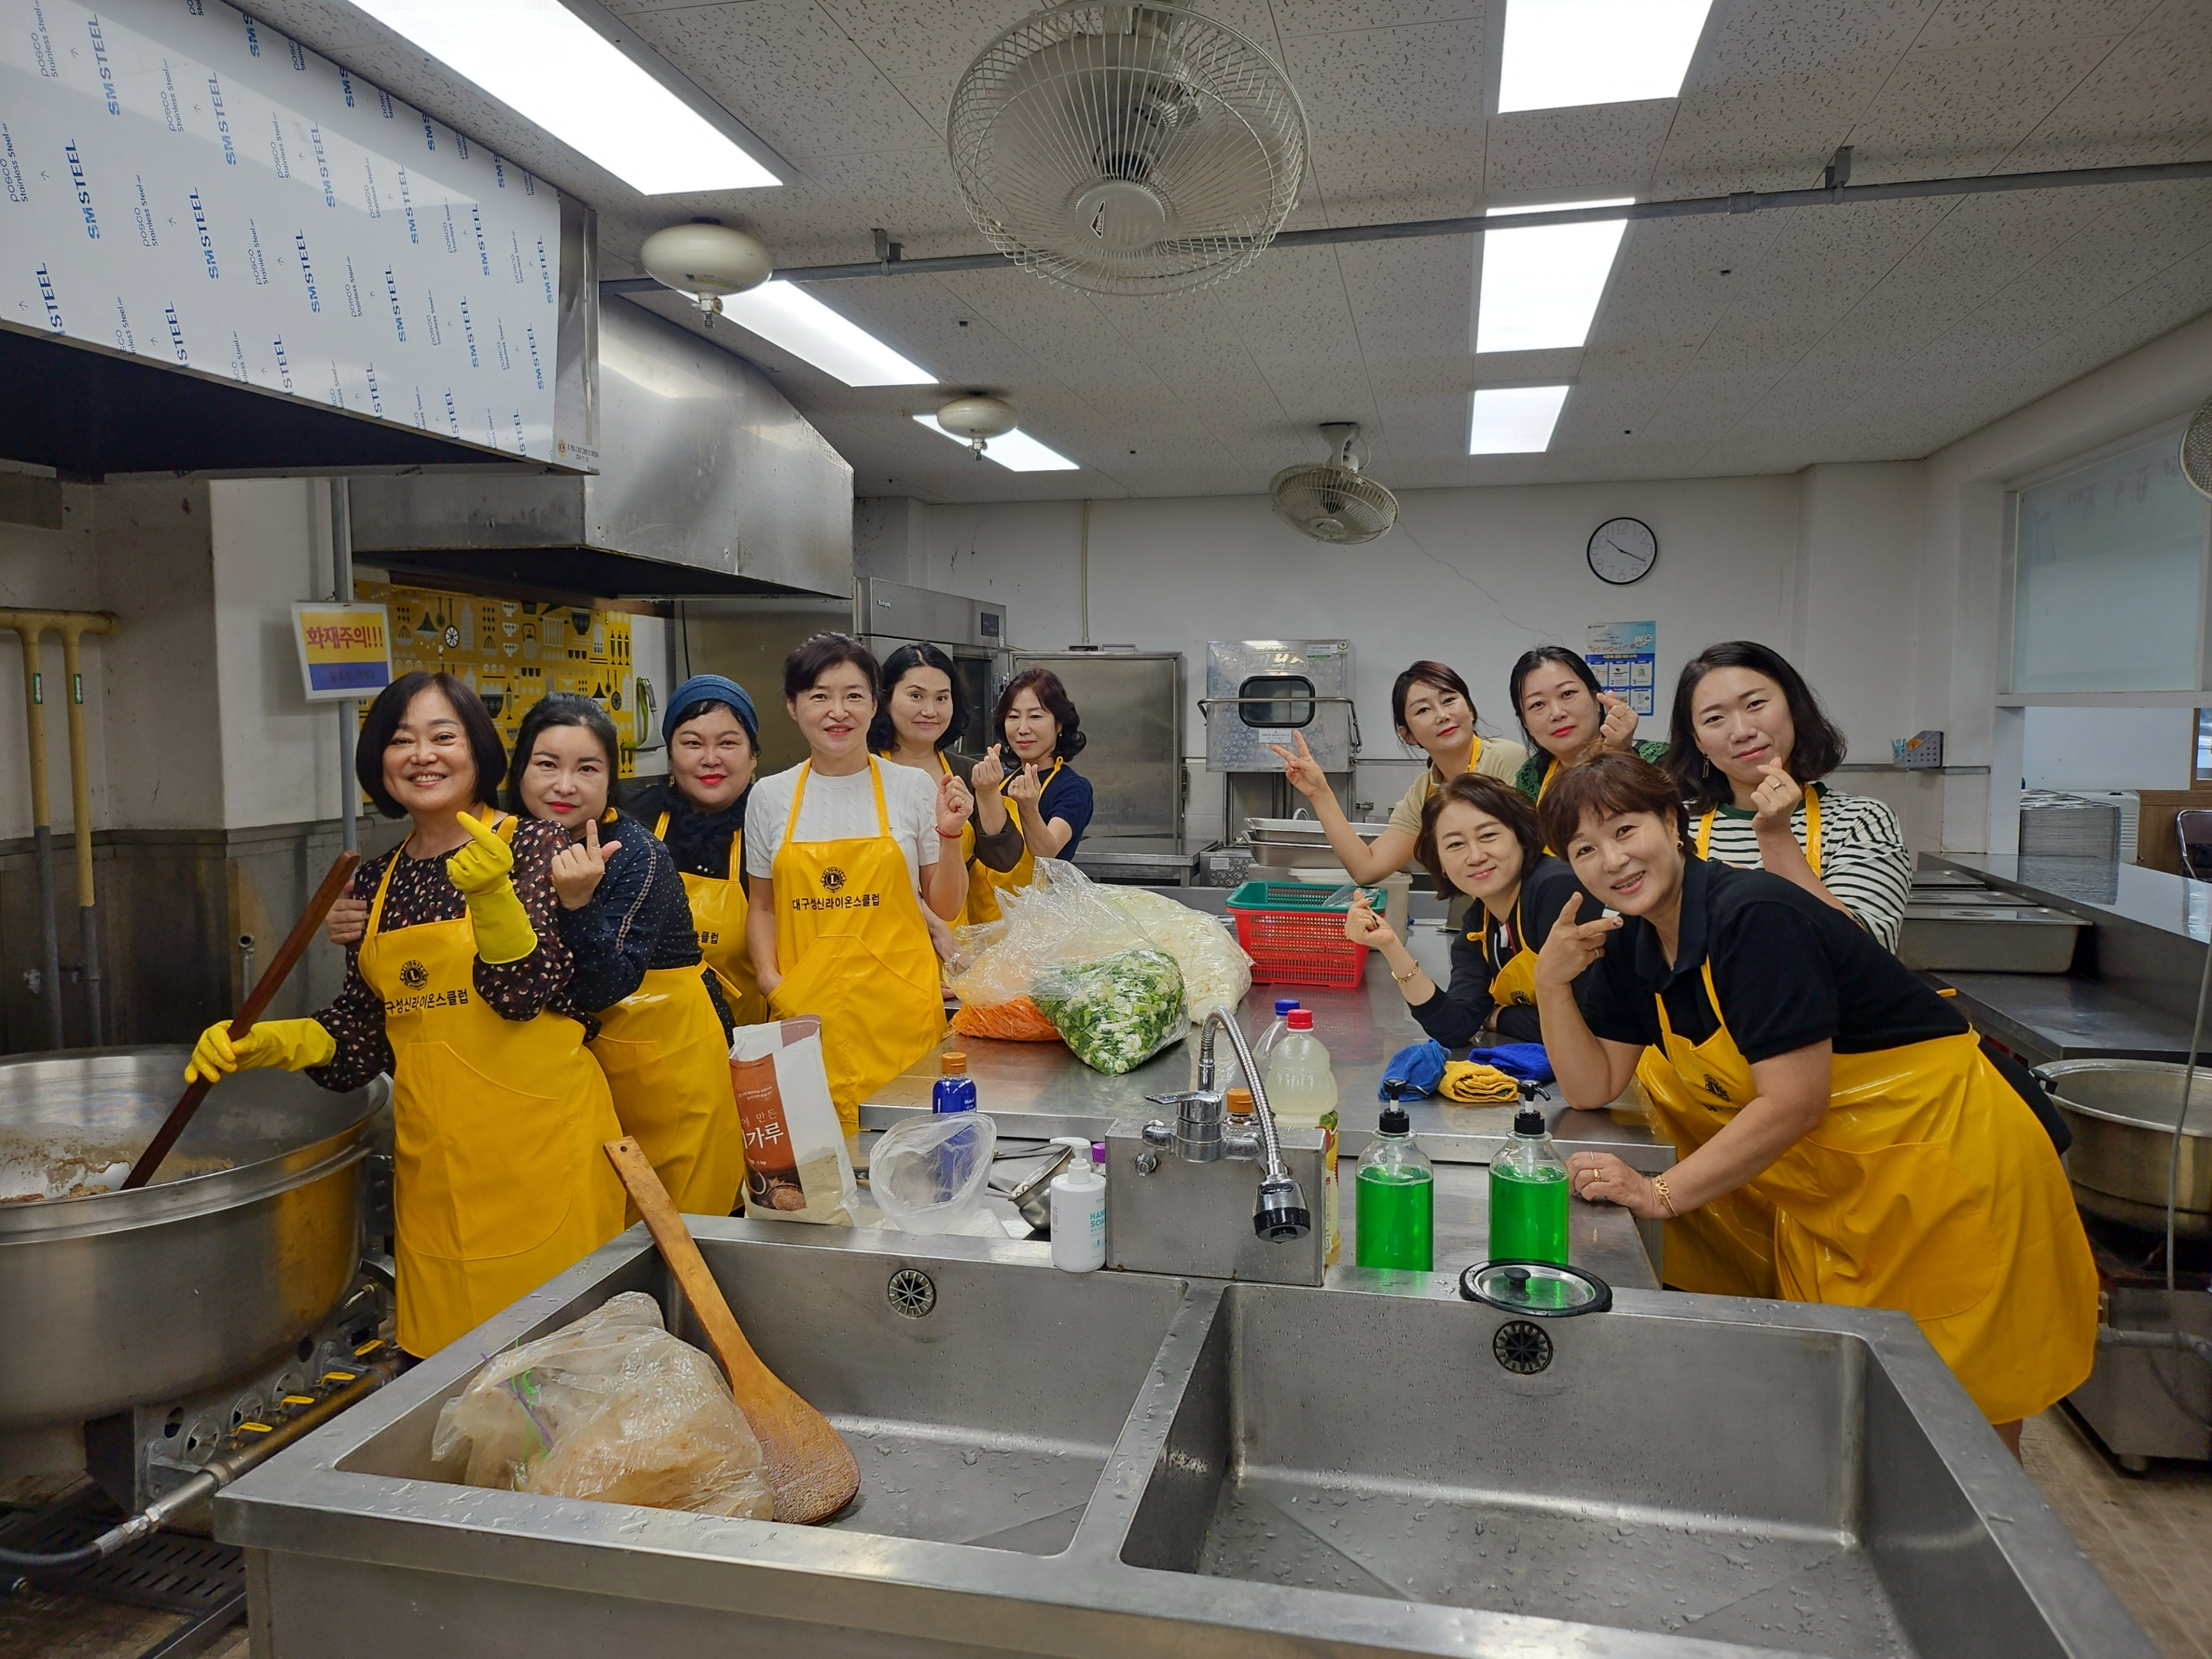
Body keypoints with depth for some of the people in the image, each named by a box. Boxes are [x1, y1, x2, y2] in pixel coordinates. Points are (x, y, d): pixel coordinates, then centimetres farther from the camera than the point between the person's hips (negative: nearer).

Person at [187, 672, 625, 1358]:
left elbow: (526, 993, -14)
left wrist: (490, 892, -29)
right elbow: (365, 1027, 11)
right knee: (445, 1357, 10)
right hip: (430, 1158, 5)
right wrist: (266, 1043, -5)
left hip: (538, 1138, -4)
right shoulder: (375, 882, 10)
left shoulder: (534, 846, -4)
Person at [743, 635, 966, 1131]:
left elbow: (946, 907, 5)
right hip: (805, 1013, 1)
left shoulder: (914, 788, 1)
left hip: (898, 1011, -1)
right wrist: (770, 979, -3)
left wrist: (949, 835, -9)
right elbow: (761, 906, 12)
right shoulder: (770, 797, 5)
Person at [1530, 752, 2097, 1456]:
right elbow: (1593, 1088, 2)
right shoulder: (1629, 948, 0)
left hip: (1943, 1155, -7)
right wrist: (1552, 982, -12)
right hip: (1829, 1190, 7)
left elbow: (1794, 1102, -26)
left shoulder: (1753, 916, -25)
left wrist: (1661, 1194, -25)